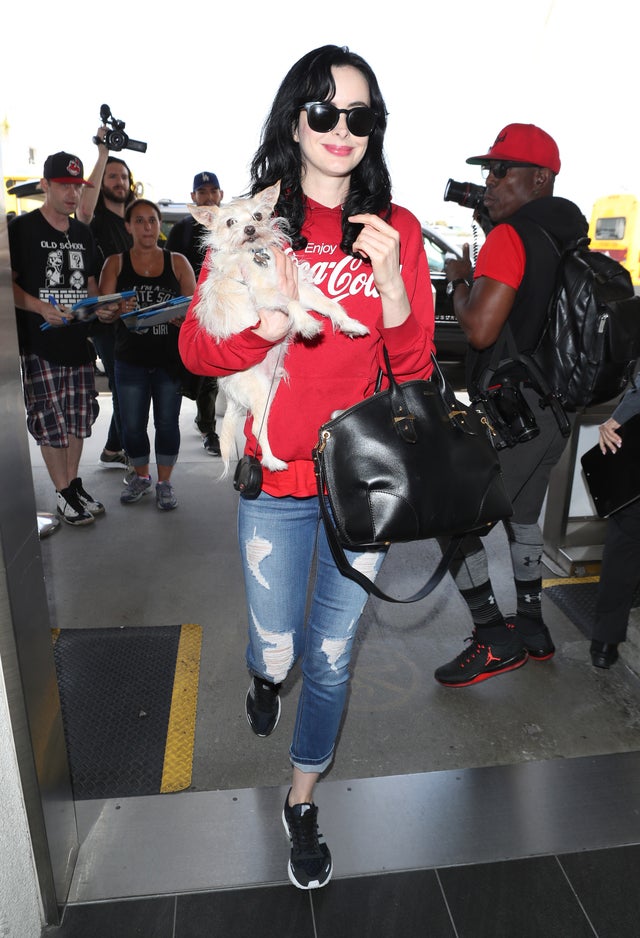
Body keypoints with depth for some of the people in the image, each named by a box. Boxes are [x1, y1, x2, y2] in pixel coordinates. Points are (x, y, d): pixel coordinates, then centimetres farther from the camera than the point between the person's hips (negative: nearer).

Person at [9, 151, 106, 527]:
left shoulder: (83, 234, 14)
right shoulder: (22, 229, -4)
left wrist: (100, 308, -1)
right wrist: (41, 308, -22)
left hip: (79, 340, 5)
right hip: (40, 343, -5)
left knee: (78, 418, 11)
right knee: (50, 421, -2)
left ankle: (75, 484, 25)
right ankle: (64, 494, 11)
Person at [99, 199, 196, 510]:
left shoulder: (177, 262, 5)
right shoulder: (115, 263, 5)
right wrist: (119, 310, -23)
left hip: (170, 359, 0)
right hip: (131, 359, 1)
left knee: (167, 423, 7)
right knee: (132, 424, 8)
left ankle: (164, 481, 23)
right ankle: (141, 476, 30)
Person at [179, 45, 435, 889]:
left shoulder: (396, 229, 1)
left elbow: (415, 366, -2)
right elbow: (194, 348, -4)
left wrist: (391, 283, -19)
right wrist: (266, 326, -23)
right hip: (277, 483, -1)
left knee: (332, 658, 14)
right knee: (278, 651, 14)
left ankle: (303, 802, 40)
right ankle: (263, 674, 56)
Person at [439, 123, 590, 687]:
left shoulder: (511, 235, -15)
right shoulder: (569, 237, 13)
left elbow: (479, 329, -22)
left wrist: (459, 281, -4)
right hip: (555, 409, 10)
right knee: (522, 516, 22)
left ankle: (496, 640, 5)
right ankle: (533, 630, 33)